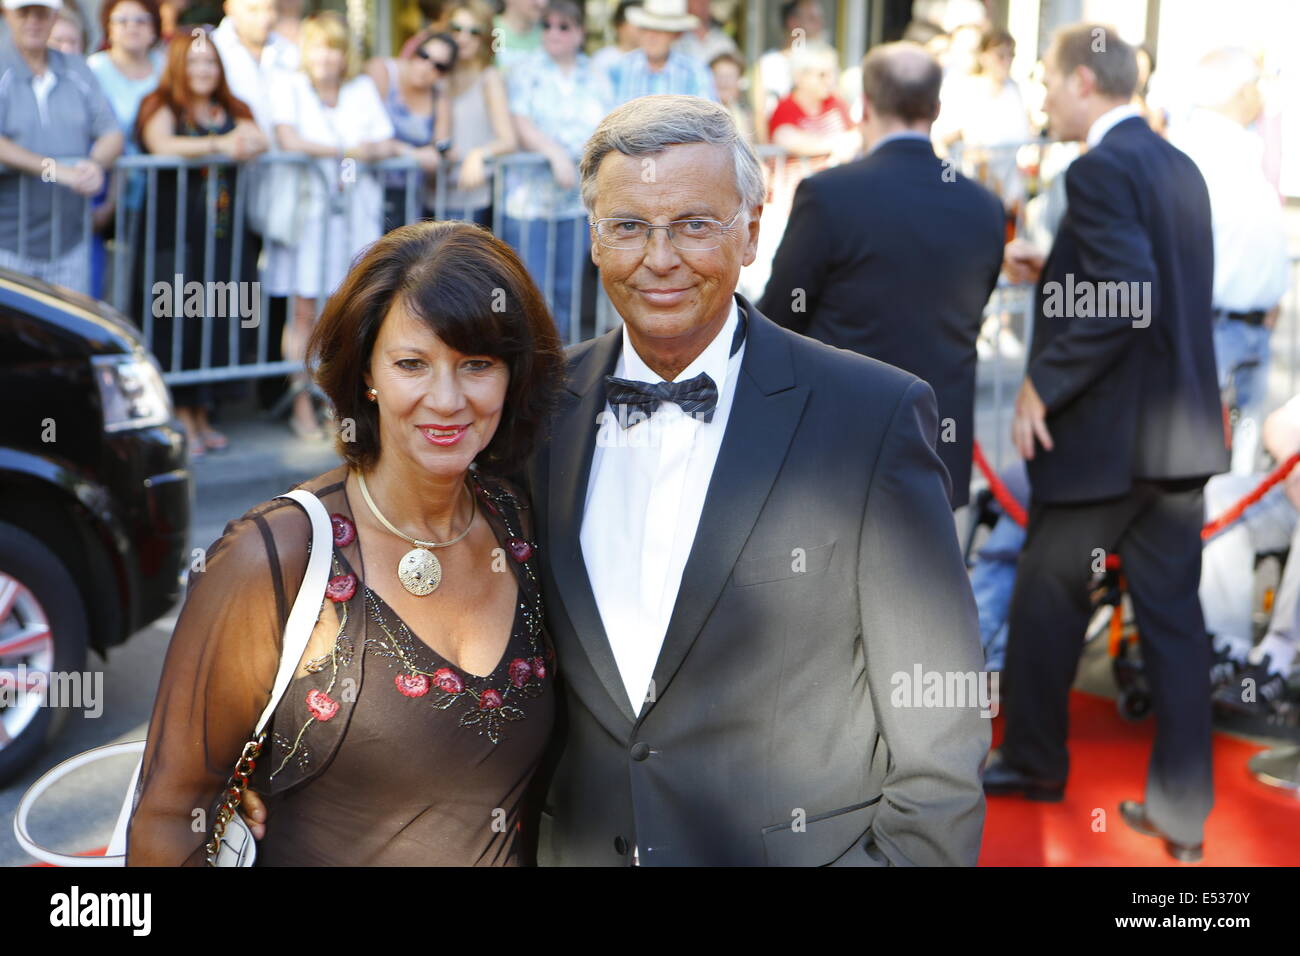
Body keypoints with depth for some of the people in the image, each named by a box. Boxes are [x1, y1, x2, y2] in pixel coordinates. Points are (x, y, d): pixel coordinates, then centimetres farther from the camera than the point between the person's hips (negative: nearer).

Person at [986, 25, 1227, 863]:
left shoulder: (1101, 171, -15)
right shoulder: (1180, 167, 12)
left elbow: (1127, 300, -25)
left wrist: (1043, 386, -18)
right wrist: (1061, 270, 15)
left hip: (1103, 436, -7)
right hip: (1182, 431, 8)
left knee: (1048, 601, 12)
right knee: (1174, 614, 8)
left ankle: (1035, 759, 29)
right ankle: (1182, 809, 12)